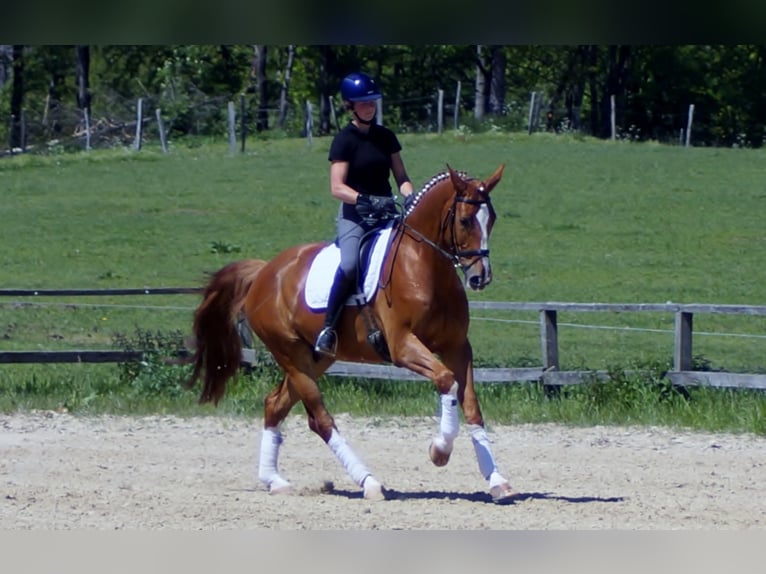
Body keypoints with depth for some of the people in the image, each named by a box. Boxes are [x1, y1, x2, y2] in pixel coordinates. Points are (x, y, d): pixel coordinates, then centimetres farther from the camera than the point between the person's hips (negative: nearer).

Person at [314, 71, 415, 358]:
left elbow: (400, 175, 12)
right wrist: (365, 200, -28)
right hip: (354, 215, -5)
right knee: (349, 265, -29)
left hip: (386, 212, 5)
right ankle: (327, 328, -22)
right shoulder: (344, 140, -5)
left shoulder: (386, 137, 11)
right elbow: (337, 187, -12)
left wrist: (409, 195, -10)